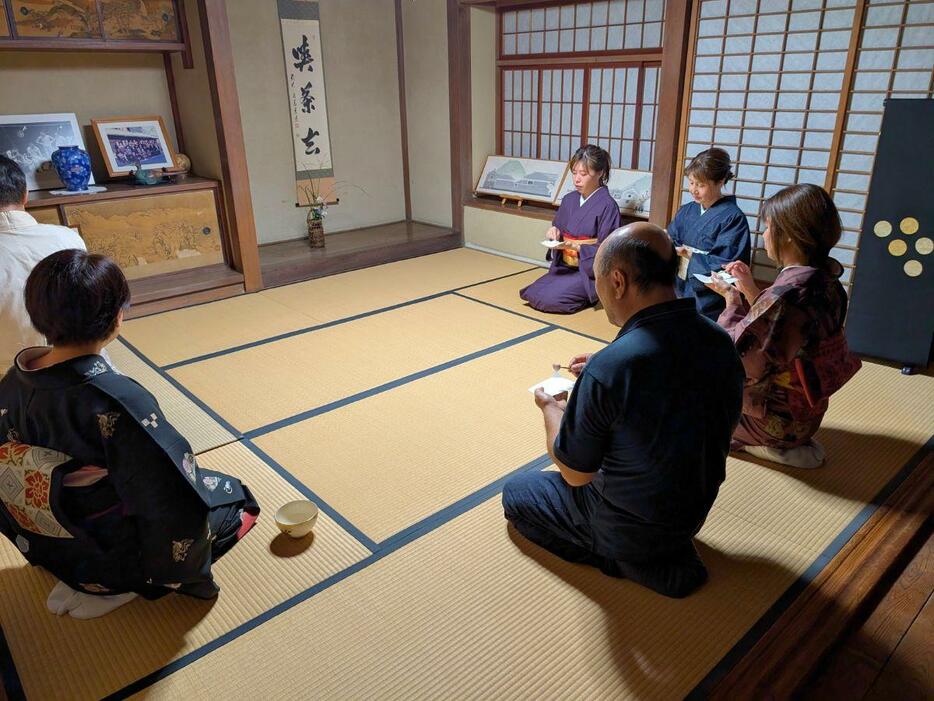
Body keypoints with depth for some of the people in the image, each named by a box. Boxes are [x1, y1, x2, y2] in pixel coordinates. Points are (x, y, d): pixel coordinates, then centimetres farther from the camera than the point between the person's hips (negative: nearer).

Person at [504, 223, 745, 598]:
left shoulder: (608, 370, -35)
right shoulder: (721, 341, -14)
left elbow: (574, 474, -20)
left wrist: (552, 409, -3)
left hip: (627, 528, -7)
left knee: (514, 492, 16)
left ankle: (629, 562, 7)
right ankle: (664, 550, 21)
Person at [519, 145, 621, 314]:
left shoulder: (608, 206, -13)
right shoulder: (569, 200, 7)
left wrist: (575, 247, -24)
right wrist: (554, 234, -6)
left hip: (589, 271, -7)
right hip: (564, 266, 7)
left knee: (548, 299, -25)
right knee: (531, 294, -12)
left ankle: (591, 296, 3)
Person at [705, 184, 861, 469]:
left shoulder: (785, 293, -31)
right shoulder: (825, 281, -4)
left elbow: (740, 358, -21)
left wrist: (731, 298, -12)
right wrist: (750, 290, 3)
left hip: (777, 419, -8)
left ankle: (763, 446, 9)